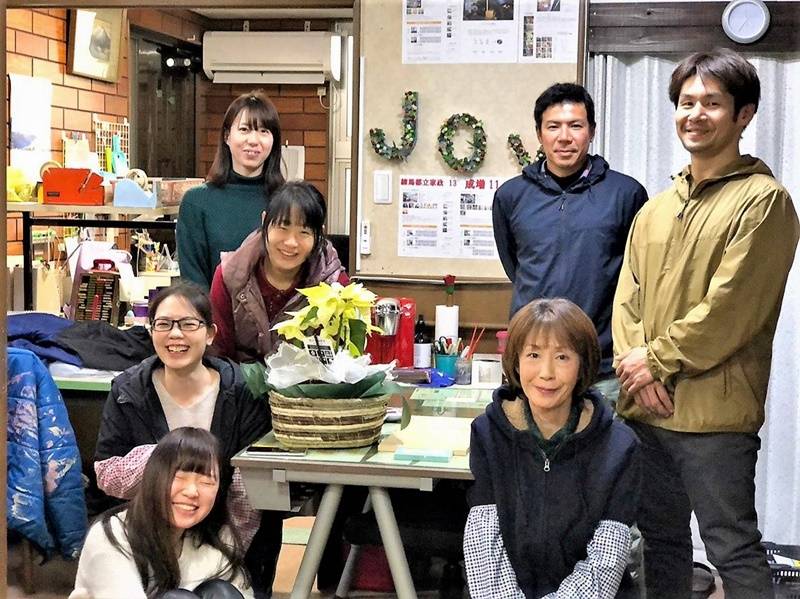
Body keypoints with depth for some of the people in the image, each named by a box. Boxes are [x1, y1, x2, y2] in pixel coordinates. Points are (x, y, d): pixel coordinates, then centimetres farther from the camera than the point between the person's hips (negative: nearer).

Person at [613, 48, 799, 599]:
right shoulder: (656, 209, 15)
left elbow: (731, 307, -15)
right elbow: (628, 297, 11)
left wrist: (658, 360, -10)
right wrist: (634, 364, -6)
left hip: (714, 412, -7)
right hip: (646, 409, 7)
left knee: (734, 551, 0)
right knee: (662, 540, 17)